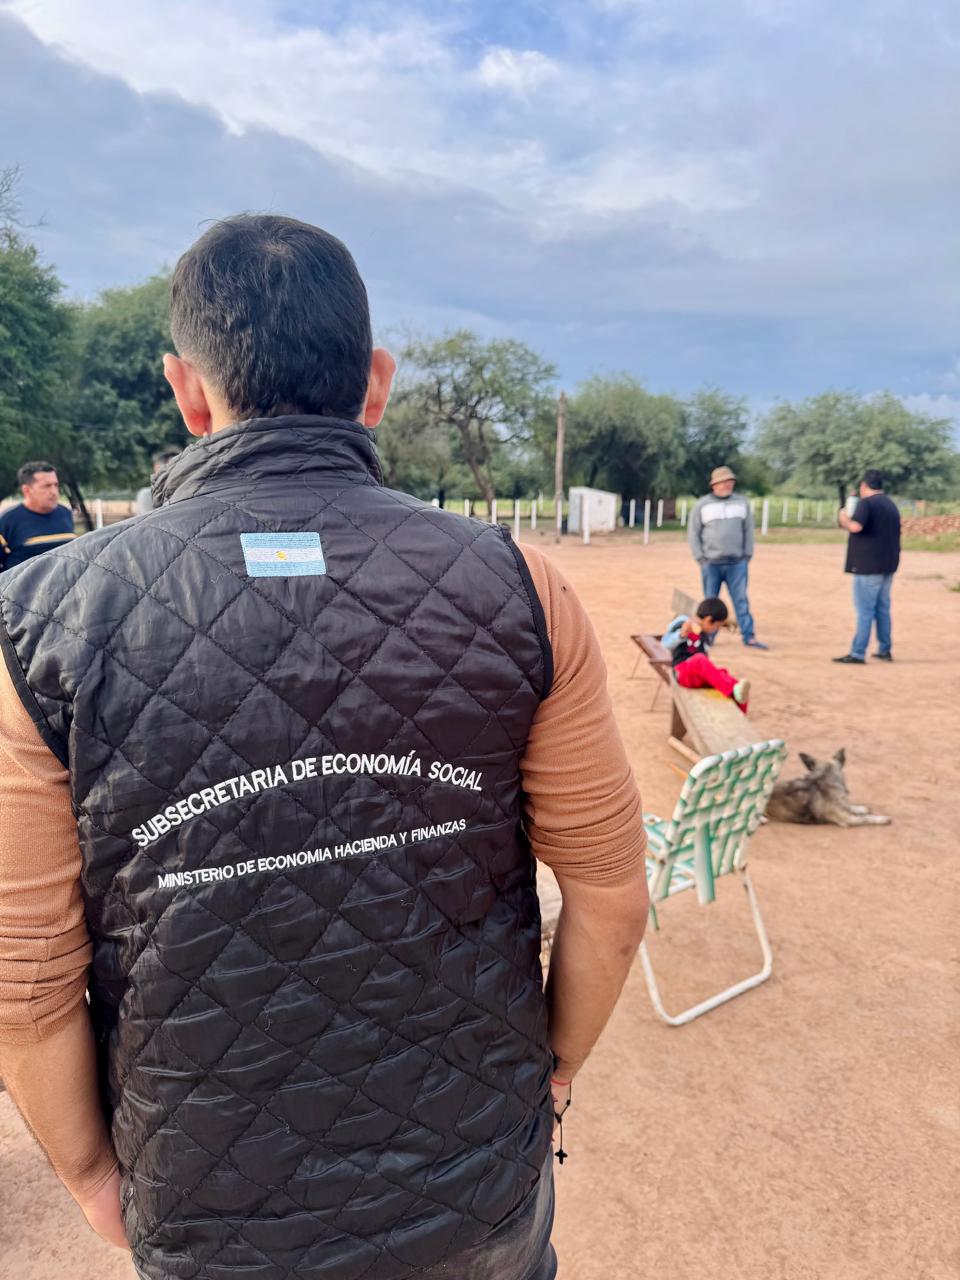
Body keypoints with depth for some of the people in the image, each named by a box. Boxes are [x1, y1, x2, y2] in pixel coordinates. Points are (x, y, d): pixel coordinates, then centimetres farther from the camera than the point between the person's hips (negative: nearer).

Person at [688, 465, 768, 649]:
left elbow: (748, 531, 10)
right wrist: (700, 558, -4)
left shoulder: (742, 503, 8)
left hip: (737, 563, 1)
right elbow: (693, 533, 2)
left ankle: (749, 637, 0)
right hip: (711, 564, -1)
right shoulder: (702, 505, 2)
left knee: (741, 600, -2)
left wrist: (747, 555, 3)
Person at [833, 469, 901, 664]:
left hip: (868, 565, -8)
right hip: (888, 564, 8)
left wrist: (844, 519, -7)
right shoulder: (891, 504, 16)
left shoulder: (866, 503, -12)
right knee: (882, 608, 15)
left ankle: (858, 654, -6)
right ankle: (885, 650, 21)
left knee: (865, 610, -7)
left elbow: (855, 526, -27)